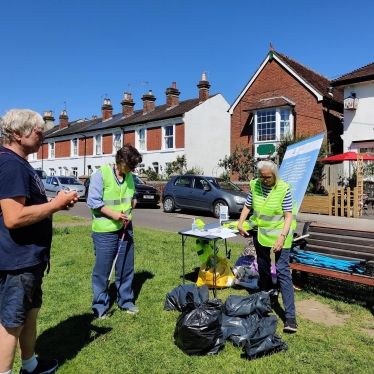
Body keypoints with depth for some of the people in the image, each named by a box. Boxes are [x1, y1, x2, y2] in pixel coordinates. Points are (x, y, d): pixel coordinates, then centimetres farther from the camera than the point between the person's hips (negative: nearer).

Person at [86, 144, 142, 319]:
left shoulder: (129, 176, 7)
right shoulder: (100, 174, -13)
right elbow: (93, 201, -15)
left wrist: (130, 208, -1)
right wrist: (113, 214, -20)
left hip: (126, 229, 6)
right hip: (104, 230, -6)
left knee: (126, 267, 15)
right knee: (102, 269, 5)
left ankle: (125, 301, 32)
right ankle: (100, 306, 23)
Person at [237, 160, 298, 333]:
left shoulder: (284, 189, -16)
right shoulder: (254, 186, -4)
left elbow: (289, 215, -15)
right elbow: (247, 206, 8)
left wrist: (282, 236, -24)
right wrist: (240, 223, -4)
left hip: (279, 233, -5)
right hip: (260, 232, 5)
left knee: (283, 271, -9)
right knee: (262, 266, 20)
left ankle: (290, 315, -5)